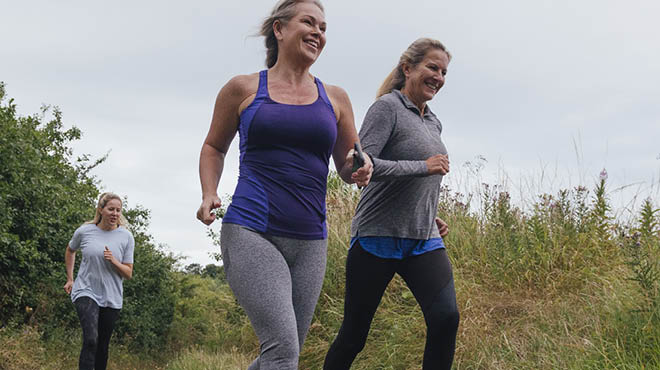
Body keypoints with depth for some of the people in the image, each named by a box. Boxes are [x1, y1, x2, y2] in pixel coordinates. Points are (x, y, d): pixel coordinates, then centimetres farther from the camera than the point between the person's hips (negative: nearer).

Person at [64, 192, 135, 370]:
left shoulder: (126, 237, -2)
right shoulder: (84, 231, -3)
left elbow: (128, 274, 1)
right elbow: (70, 251, 21)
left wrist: (114, 261, -17)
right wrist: (70, 279, 18)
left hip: (111, 298, 2)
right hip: (86, 292, -2)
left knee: (103, 346, 9)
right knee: (91, 340, -22)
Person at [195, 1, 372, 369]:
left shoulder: (335, 98, 12)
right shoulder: (243, 89, 5)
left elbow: (348, 168, 19)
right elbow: (214, 147, 18)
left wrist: (359, 169, -5)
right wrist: (209, 194, 1)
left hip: (309, 242, 5)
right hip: (251, 234, -4)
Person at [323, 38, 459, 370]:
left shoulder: (434, 123, 18)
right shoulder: (387, 107, -6)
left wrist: (432, 218, 13)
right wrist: (424, 167, -17)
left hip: (424, 241, 6)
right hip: (378, 236, -6)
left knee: (446, 318, -15)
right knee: (353, 335, 3)